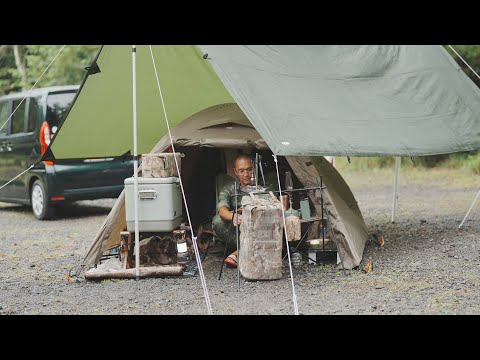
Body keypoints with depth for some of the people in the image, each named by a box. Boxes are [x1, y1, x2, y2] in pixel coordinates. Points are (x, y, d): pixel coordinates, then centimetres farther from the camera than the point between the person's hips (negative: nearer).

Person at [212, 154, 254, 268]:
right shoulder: (230, 188, 0)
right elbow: (222, 208, -21)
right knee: (218, 221, -26)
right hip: (235, 233, 1)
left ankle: (237, 254, -30)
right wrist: (233, 216, -44)